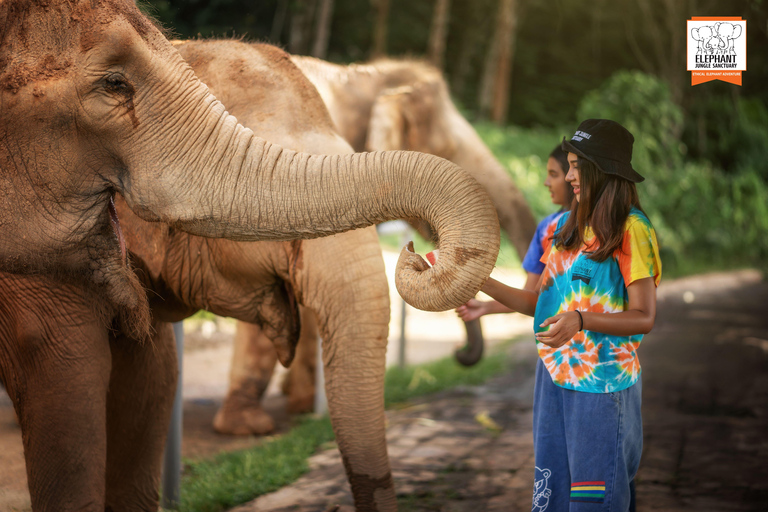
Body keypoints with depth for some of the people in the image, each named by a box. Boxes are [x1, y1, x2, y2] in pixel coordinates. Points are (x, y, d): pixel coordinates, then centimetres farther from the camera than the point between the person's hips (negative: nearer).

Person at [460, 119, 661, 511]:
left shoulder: (630, 230, -9)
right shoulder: (566, 226, 12)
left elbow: (644, 317, -13)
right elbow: (539, 302, 14)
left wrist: (581, 321, -26)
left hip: (602, 382, -7)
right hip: (553, 376, 7)